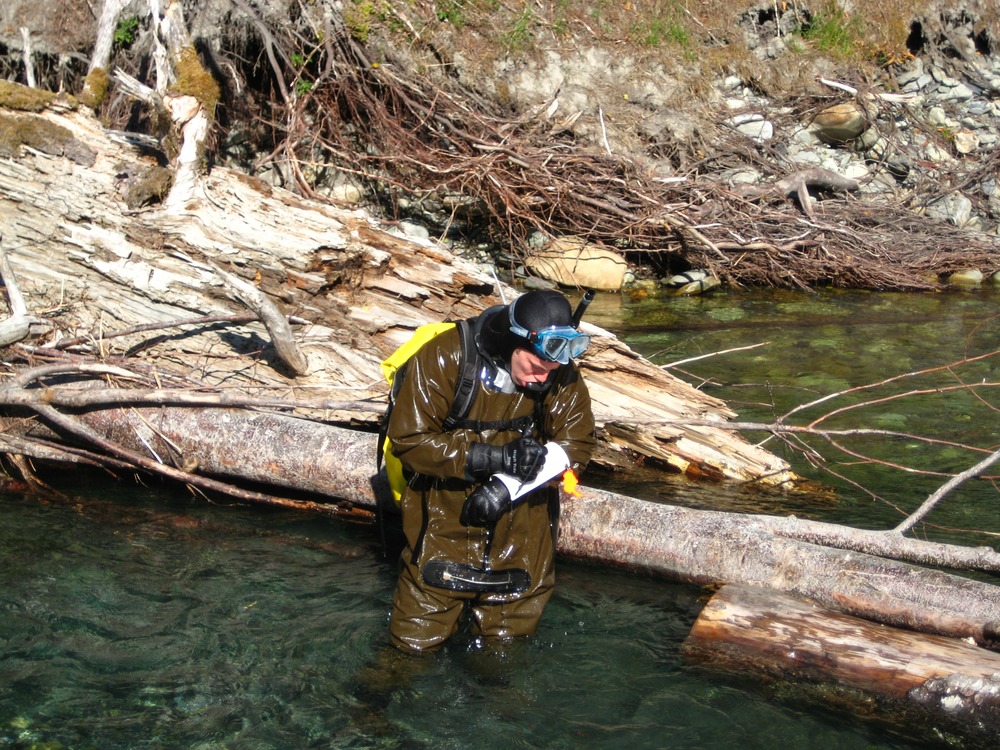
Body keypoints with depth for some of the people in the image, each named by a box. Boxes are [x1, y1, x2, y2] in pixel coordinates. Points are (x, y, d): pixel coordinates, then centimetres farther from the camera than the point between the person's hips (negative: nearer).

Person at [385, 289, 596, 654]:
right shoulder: (444, 357, -18)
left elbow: (575, 446, -8)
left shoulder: (563, 377, -8)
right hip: (444, 524, -2)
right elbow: (409, 439, -18)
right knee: (416, 644, 5)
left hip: (520, 530, 2)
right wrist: (493, 457, -26)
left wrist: (507, 487, -21)